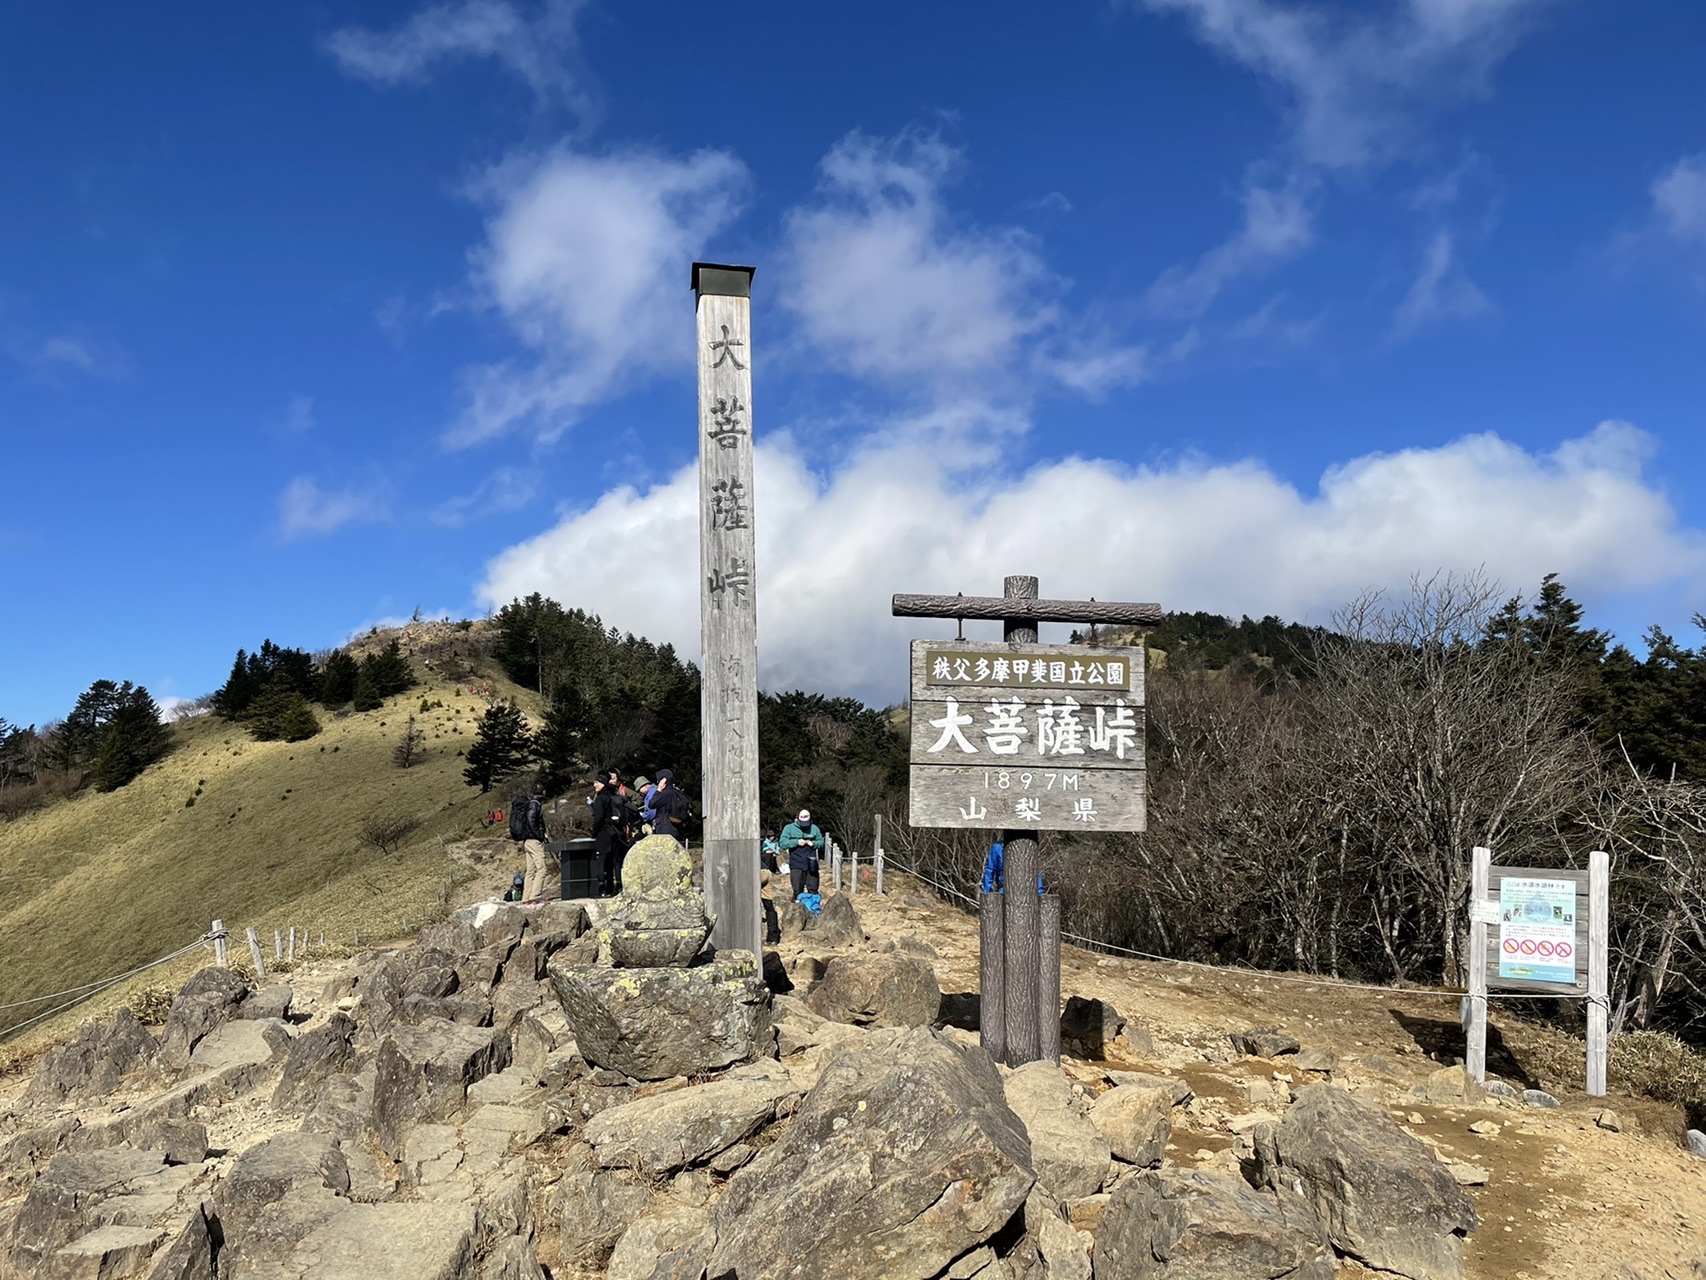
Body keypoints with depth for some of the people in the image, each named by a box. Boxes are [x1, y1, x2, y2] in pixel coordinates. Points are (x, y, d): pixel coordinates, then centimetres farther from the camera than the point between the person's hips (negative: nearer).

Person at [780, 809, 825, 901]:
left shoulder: (814, 828, 6)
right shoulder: (789, 828, 0)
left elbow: (821, 842, 10)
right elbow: (783, 843, -7)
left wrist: (813, 843, -10)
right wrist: (796, 842, -17)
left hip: (811, 865, 2)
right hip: (796, 865, -2)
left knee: (813, 890, 8)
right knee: (798, 891, 3)